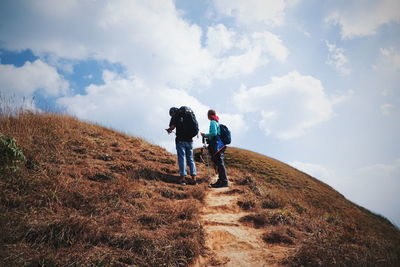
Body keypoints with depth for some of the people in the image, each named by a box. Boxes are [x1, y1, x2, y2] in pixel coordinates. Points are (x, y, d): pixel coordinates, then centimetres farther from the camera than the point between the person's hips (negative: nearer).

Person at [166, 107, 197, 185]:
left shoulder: (176, 115, 1)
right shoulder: (190, 115, 16)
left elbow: (172, 126, -9)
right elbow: (196, 128, 16)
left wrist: (168, 130, 11)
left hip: (181, 139, -5)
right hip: (189, 140, 5)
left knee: (181, 158, -1)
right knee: (190, 159, 9)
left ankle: (183, 178, -3)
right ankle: (194, 179, 6)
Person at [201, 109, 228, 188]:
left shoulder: (213, 122, -8)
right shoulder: (217, 122, 21)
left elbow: (214, 133, -20)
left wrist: (205, 135, -7)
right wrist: (207, 137, 20)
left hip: (217, 145, -10)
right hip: (220, 145, 10)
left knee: (219, 163, -10)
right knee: (219, 163, 12)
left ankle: (224, 181, -11)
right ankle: (221, 180, 17)